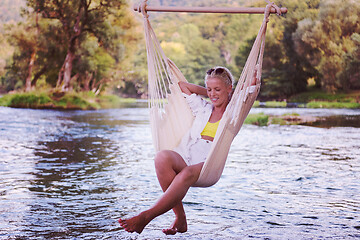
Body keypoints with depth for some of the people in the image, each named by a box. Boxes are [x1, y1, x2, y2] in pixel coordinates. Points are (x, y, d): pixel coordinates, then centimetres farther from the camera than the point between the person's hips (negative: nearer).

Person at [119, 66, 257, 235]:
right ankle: (180, 218, -29)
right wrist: (207, 93, 35)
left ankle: (145, 217, -42)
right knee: (162, 157, -33)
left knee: (187, 173, -40)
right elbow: (183, 86, 38)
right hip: (185, 157, 4)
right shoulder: (203, 108, 28)